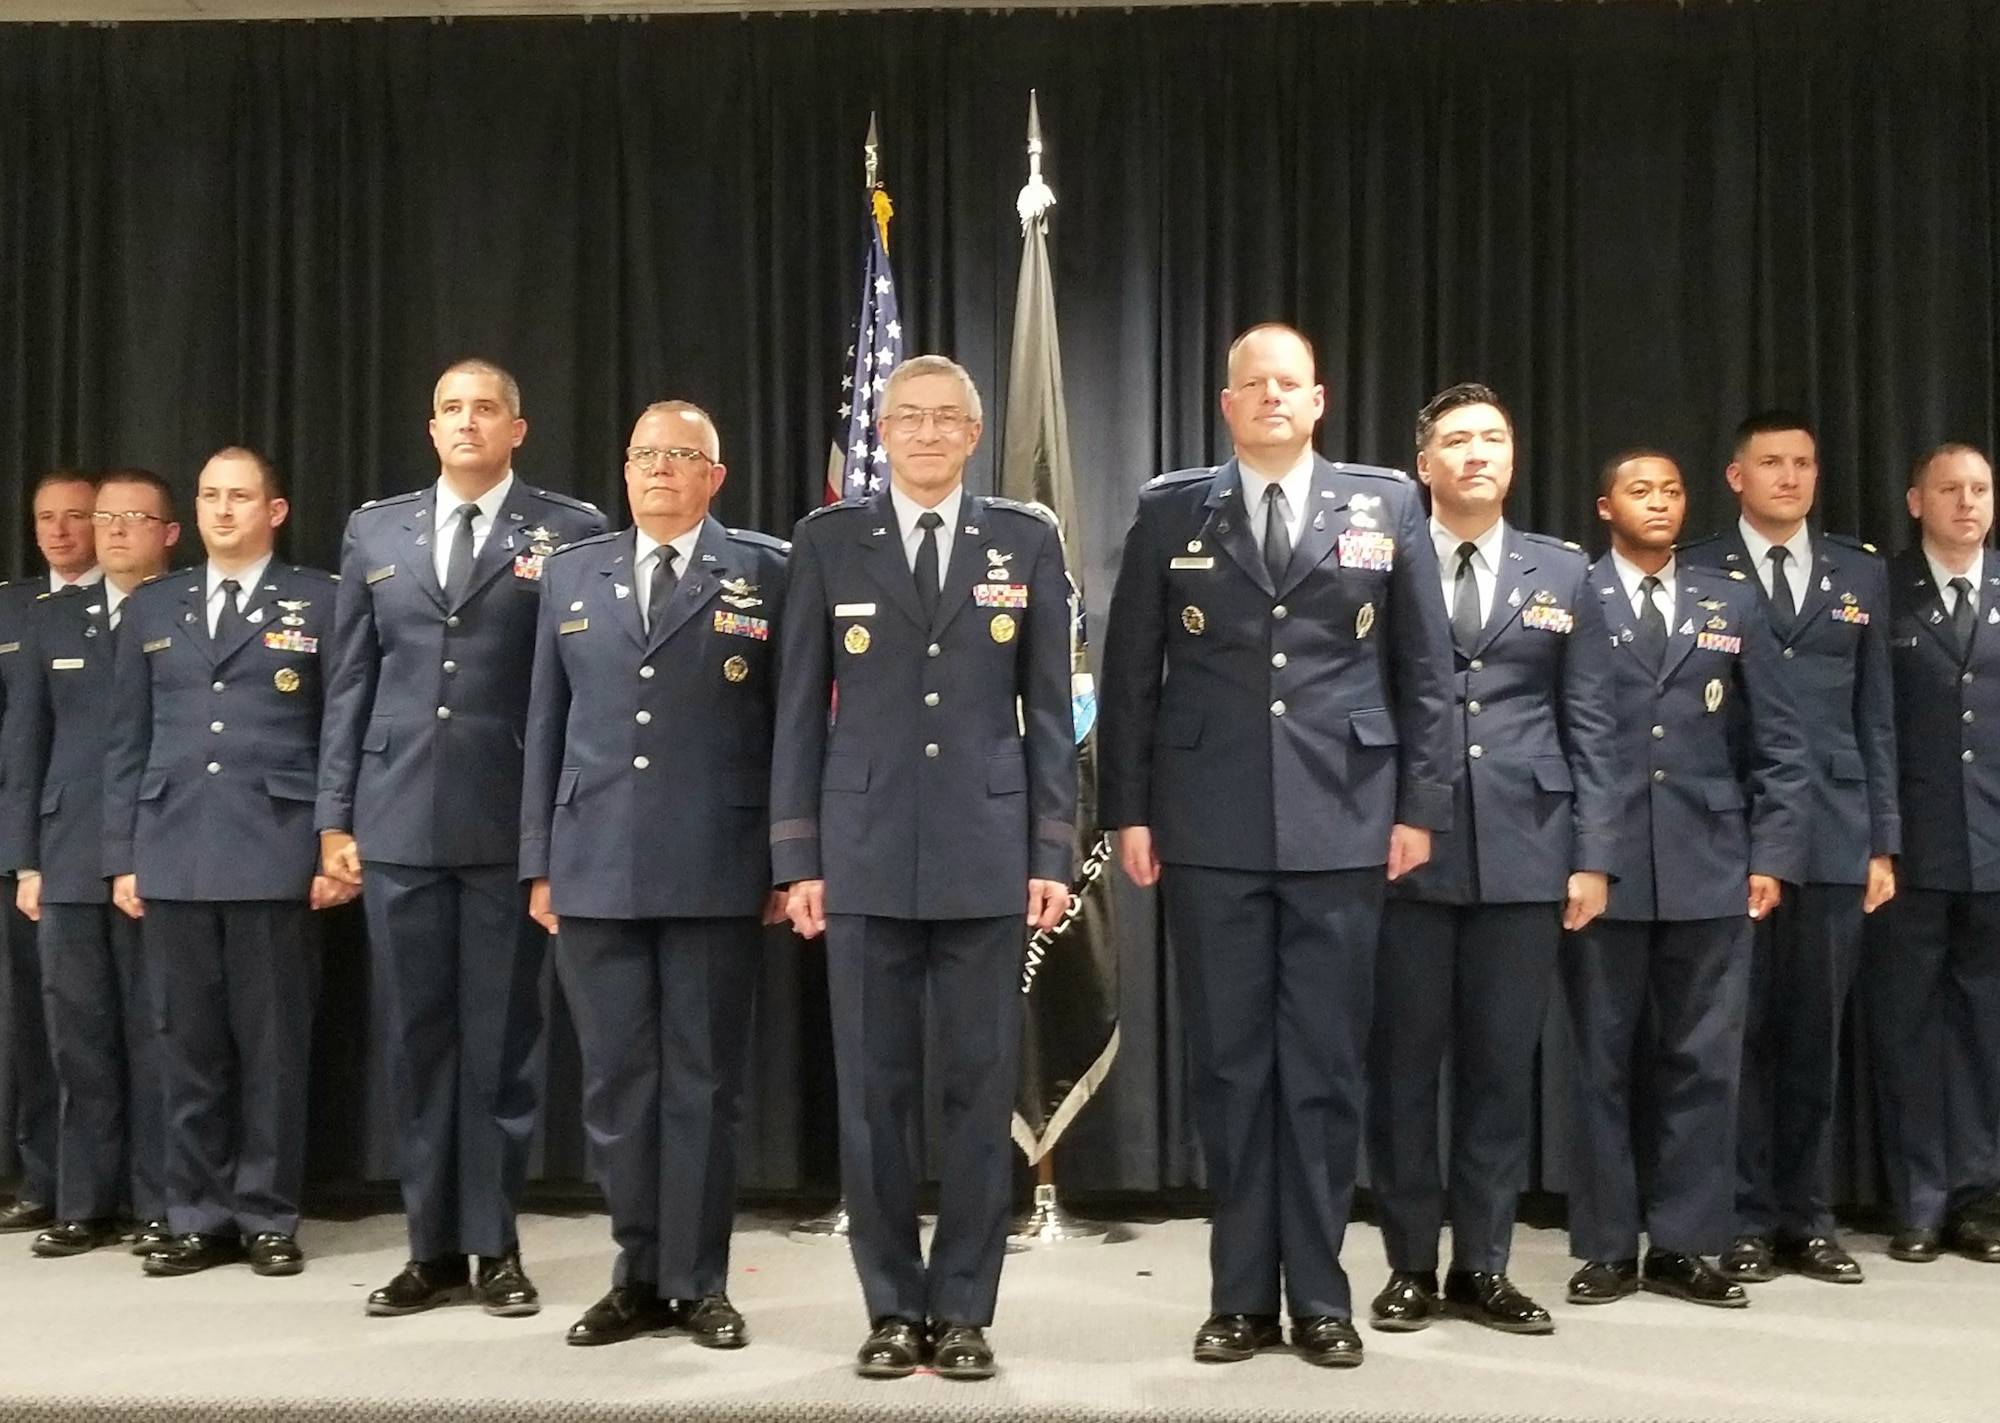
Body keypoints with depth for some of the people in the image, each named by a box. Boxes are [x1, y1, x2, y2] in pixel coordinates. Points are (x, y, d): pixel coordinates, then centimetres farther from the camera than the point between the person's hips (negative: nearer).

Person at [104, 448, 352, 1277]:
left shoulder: (319, 603, 4)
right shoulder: (151, 607, 15)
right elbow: (128, 742, 13)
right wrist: (121, 856, 7)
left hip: (276, 857, -3)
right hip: (172, 858, 3)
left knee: (273, 1043, 2)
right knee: (188, 1045, 7)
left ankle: (269, 1218, 13)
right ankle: (198, 1218, 17)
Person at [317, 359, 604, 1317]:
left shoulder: (570, 532, 1)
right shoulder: (375, 530, 12)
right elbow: (350, 683, 12)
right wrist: (335, 817, 7)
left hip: (514, 826, -3)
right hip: (398, 824, 3)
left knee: (502, 1041, 4)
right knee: (416, 1041, 8)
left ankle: (495, 1248, 16)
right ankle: (432, 1250, 19)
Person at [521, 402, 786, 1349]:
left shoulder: (765, 573, 3)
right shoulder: (570, 575, 13)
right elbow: (546, 726, 12)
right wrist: (539, 861, 8)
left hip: (717, 870, -3)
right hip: (594, 868, 3)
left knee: (704, 1082, 5)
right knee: (615, 1082, 9)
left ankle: (699, 1283, 17)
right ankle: (640, 1277, 22)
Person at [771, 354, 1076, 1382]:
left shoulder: (1027, 542, 6)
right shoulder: (827, 542, 5)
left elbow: (1049, 709, 5)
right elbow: (800, 710, 4)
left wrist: (1052, 853, -1)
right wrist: (796, 857, -1)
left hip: (986, 854, 0)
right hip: (866, 854, 0)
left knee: (980, 1091, 5)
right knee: (874, 1092, 5)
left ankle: (964, 1310, 17)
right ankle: (893, 1308, 18)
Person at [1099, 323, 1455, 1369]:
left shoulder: (1386, 505, 7)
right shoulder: (1171, 511, 7)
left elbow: (1425, 668, 6)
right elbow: (1131, 673, 6)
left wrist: (1421, 804, 0)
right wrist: (1129, 810, 0)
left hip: (1342, 823, 0)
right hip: (1210, 830, 0)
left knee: (1325, 1066, 5)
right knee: (1229, 1065, 6)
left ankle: (1320, 1299, 17)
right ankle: (1242, 1295, 18)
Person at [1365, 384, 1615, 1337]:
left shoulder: (1562, 571, 11)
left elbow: (1586, 721, 8)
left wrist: (1592, 854, 2)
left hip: (1523, 850, 2)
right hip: (1404, 850, -2)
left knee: (1503, 1064, 7)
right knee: (1403, 1062, 4)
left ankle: (1482, 1266, 19)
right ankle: (1411, 1266, 17)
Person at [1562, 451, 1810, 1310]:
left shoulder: (1732, 606, 12)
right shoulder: (1569, 600, 2)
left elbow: (1777, 744, 9)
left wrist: (1772, 855, 1)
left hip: (1711, 869, 3)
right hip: (1599, 868, -2)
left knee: (1700, 1062, 5)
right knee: (1603, 1062, 5)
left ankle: (1683, 1247, 15)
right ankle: (1608, 1247, 15)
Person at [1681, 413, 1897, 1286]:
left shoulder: (1861, 574, 13)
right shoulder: (1695, 574, 3)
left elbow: (1875, 716, 11)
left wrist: (1883, 841, 6)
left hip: (1833, 837, 3)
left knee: (1816, 1031, 8)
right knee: (1739, 1031, 2)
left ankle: (1809, 1218, 18)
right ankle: (1748, 1220, 12)